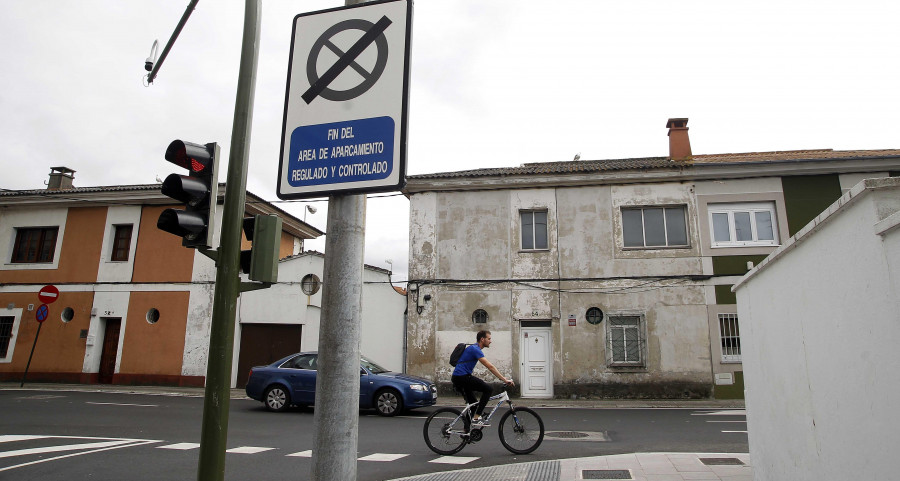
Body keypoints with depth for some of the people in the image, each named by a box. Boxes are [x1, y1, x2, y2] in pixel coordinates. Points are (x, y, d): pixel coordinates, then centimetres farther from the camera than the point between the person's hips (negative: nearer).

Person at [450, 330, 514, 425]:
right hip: (462, 377, -10)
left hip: (457, 378, 10)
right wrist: (505, 380, -20)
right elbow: (490, 367, -20)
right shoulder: (475, 349, -14)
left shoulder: (474, 348, 18)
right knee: (488, 389, -13)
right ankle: (476, 418, -12)